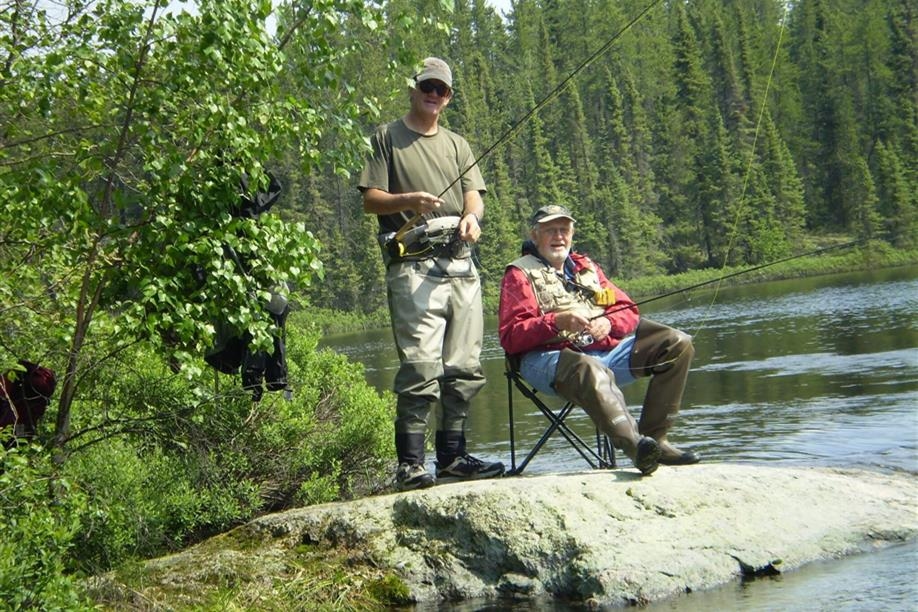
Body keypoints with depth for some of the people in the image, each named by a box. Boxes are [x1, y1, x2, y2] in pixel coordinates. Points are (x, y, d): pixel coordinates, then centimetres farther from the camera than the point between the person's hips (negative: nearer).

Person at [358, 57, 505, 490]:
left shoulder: (456, 144, 24)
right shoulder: (387, 138, 8)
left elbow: (474, 192, 12)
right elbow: (370, 200, 1)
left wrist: (472, 215, -11)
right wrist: (409, 200, -18)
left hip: (461, 264, 6)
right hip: (414, 265, -6)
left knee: (463, 369, 5)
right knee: (420, 369, -13)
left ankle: (452, 457, 13)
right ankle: (410, 464, -11)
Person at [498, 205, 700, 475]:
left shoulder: (586, 267, 27)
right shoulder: (520, 274, 8)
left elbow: (628, 311, 20)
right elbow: (510, 337, -5)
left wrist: (609, 323, -4)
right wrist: (557, 322, -19)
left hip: (605, 350, 7)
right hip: (552, 359, -7)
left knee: (678, 344, -6)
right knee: (591, 371, -41)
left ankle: (654, 438, -14)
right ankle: (636, 446, -61)